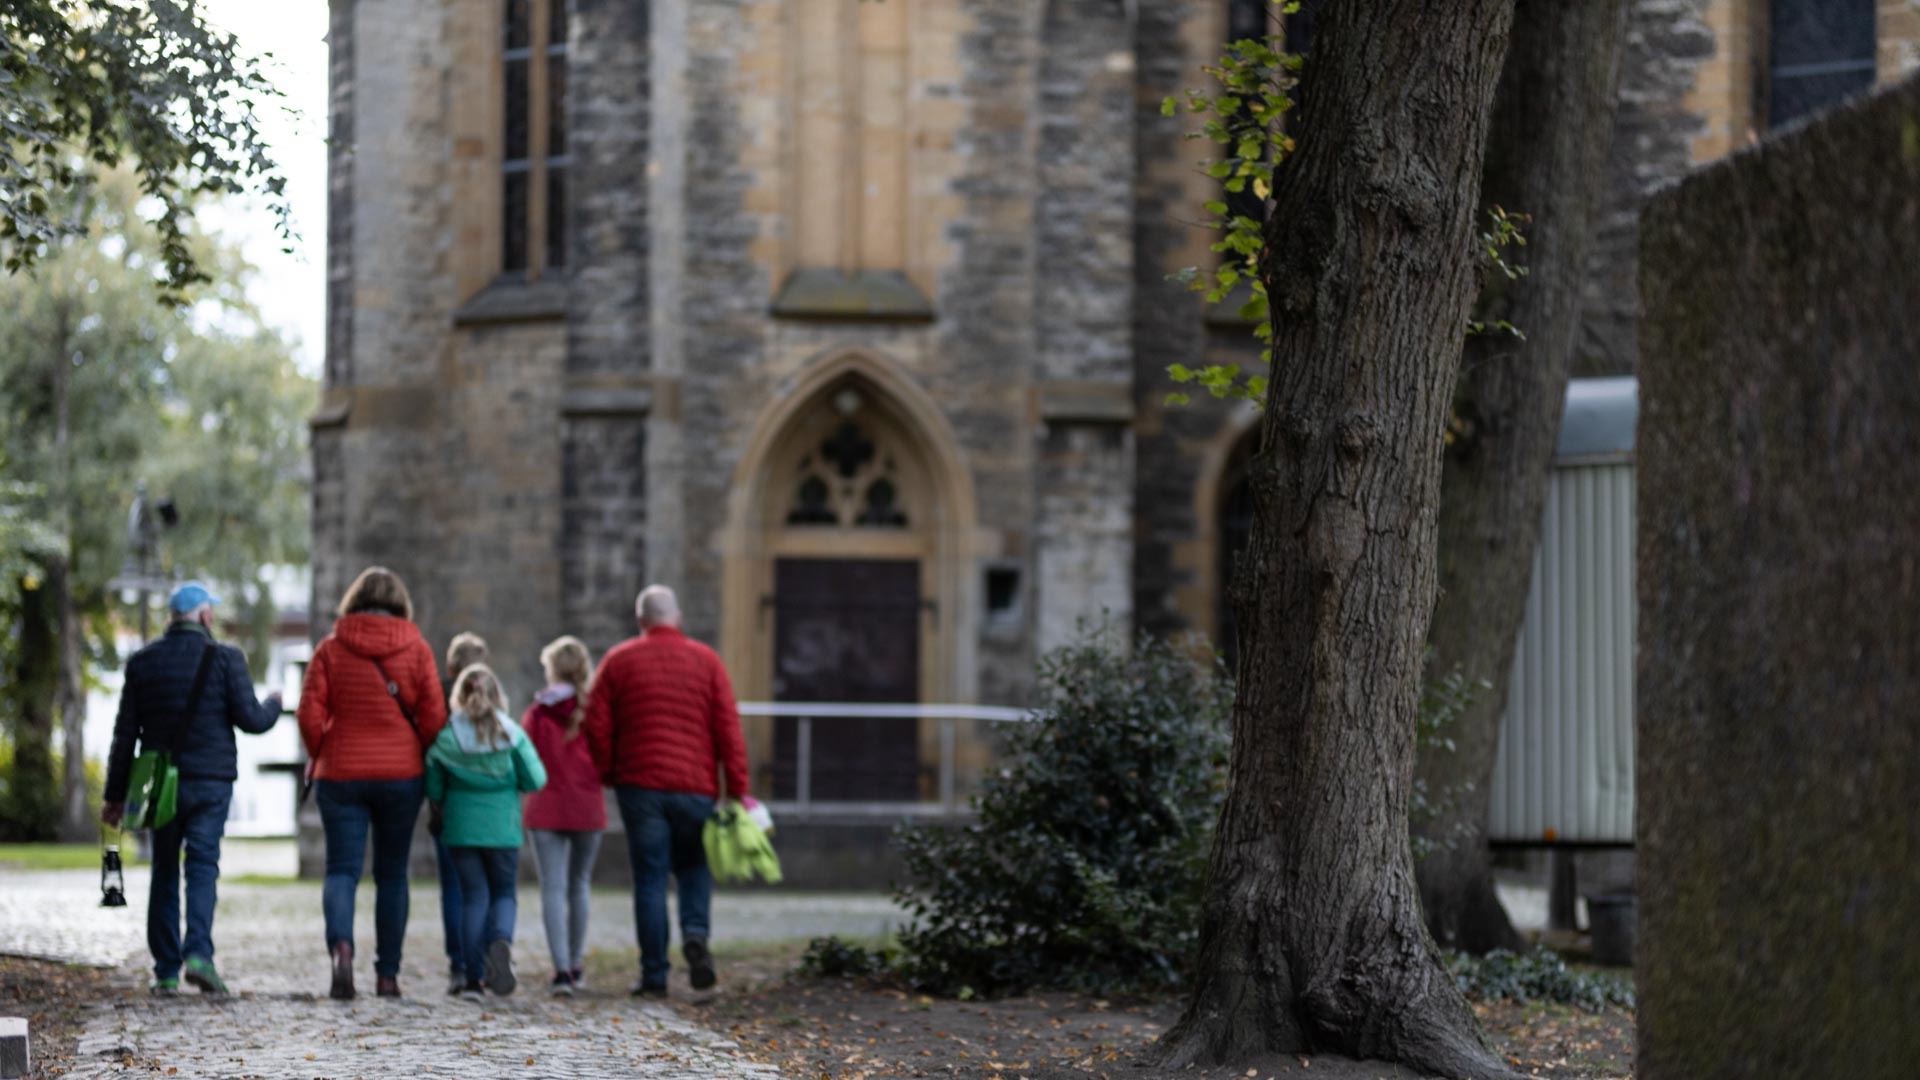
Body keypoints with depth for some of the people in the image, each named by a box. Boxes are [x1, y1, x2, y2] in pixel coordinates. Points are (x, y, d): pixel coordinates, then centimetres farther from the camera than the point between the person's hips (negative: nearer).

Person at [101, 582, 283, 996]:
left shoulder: (142, 662, 5)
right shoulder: (225, 658, -4)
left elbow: (125, 733, 6)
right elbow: (250, 720, -8)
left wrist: (115, 794, 9)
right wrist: (274, 705, 15)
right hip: (210, 782, -3)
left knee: (164, 873, 10)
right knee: (203, 867, -3)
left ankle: (166, 971, 9)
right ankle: (198, 952, -23)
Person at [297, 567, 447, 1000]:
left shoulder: (331, 649, -2)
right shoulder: (416, 649, -1)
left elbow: (310, 716, -4)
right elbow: (433, 717, -4)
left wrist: (321, 757, 12)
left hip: (341, 774, -1)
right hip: (402, 774, 1)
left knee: (342, 868, 1)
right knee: (392, 873, 10)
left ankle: (340, 944, -26)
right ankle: (387, 973, 10)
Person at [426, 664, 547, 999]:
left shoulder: (446, 737, -4)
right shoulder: (510, 734, -6)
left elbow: (434, 791, 0)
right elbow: (536, 780, -5)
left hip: (461, 828, 0)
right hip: (503, 826, 0)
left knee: (473, 896, 8)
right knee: (504, 892, 14)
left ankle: (474, 978, 3)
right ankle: (501, 940, -19)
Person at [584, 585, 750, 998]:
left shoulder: (619, 660, 3)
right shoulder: (705, 661, 5)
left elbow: (596, 726, 1)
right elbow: (728, 729, 0)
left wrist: (608, 774, 14)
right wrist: (737, 790, 0)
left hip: (640, 786, -1)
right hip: (695, 788, 1)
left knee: (650, 879, 2)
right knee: (693, 868, 17)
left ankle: (654, 975, 1)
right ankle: (696, 933, -10)